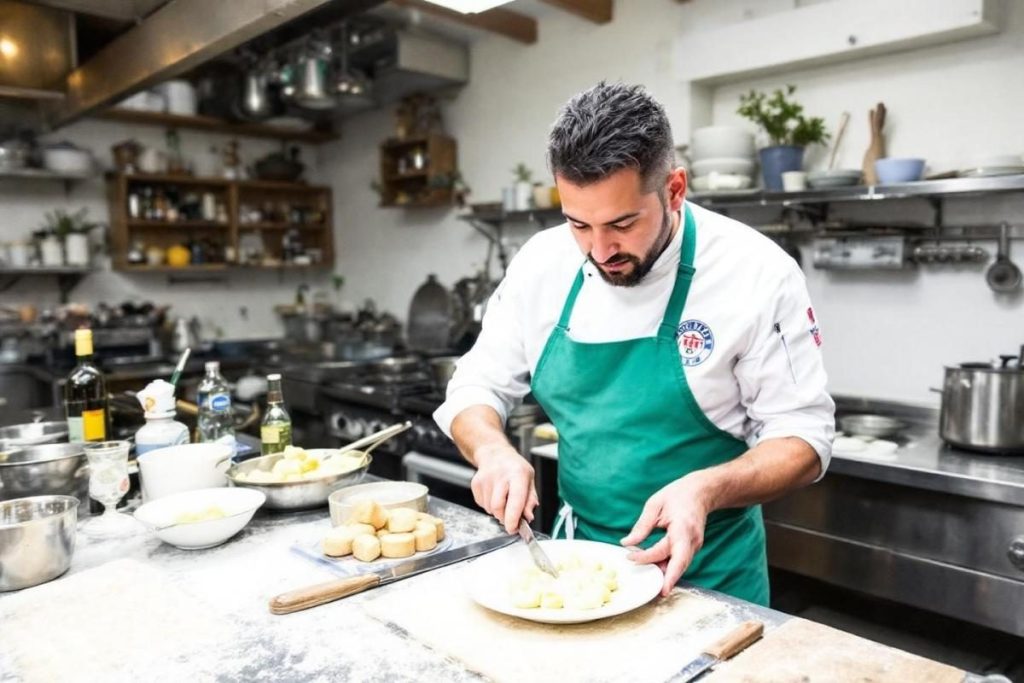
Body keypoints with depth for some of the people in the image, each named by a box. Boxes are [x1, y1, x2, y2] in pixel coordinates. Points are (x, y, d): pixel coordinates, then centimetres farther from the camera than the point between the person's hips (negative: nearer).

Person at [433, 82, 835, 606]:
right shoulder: (541, 263, -8)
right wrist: (493, 449, -20)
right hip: (575, 555, 4)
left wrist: (707, 489, -30)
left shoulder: (756, 273, -18)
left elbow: (802, 435, -12)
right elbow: (477, 388, 1)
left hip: (704, 570, -3)